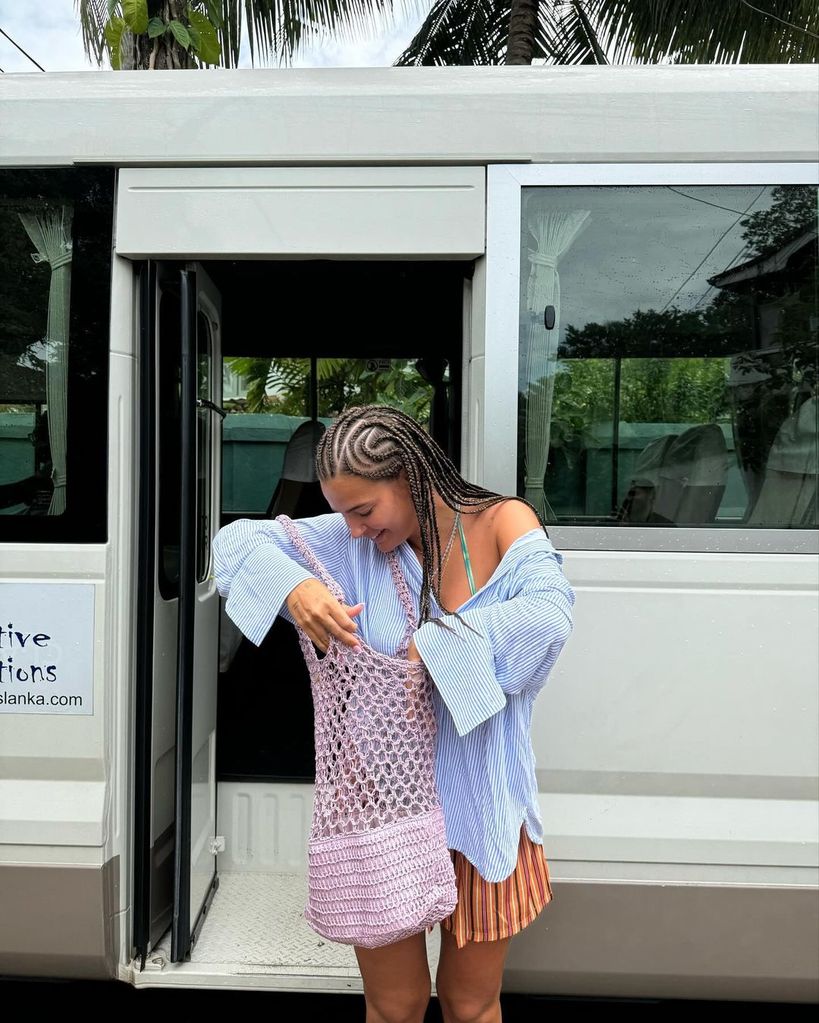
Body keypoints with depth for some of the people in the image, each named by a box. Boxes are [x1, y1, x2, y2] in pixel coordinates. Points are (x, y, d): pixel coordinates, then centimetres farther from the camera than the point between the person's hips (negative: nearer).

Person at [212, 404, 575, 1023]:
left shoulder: (502, 522, -9)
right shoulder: (353, 542, -4)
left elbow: (549, 613, -25)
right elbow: (238, 541, -2)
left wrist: (432, 648, -26)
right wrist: (292, 585, -22)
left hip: (480, 801, 0)